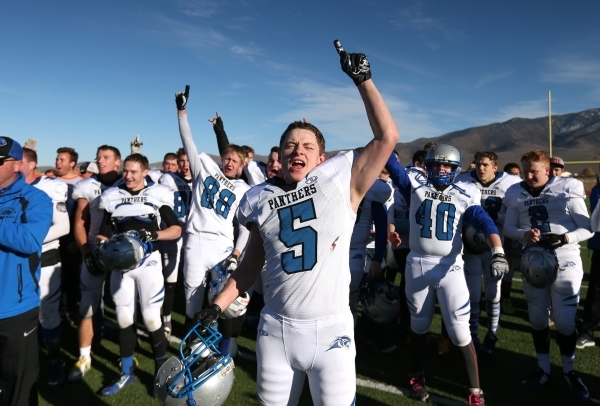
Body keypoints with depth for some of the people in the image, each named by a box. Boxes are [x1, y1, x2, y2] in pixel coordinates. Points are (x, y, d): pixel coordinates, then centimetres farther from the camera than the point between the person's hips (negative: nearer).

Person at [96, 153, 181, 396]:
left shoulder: (158, 194, -2)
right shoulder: (112, 197, 6)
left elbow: (177, 229, -3)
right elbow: (104, 233, 10)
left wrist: (155, 234, -20)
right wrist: (102, 250, -9)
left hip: (148, 262, -3)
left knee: (151, 318, 0)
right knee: (124, 319, 11)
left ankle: (162, 372, 19)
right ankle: (126, 374, 28)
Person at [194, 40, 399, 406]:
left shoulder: (341, 182, -6)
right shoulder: (261, 199, 4)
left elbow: (387, 137, -12)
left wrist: (362, 79, -7)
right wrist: (217, 306, 11)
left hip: (330, 329, -3)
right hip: (276, 329, 4)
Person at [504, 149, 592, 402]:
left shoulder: (567, 190, -6)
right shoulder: (516, 194, 1)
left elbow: (587, 229, -5)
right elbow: (508, 228, 3)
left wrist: (564, 239, -22)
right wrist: (524, 235, -17)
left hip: (565, 261, -3)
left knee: (565, 320, 2)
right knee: (537, 317, 12)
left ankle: (569, 371, 26)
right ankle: (543, 369, 29)